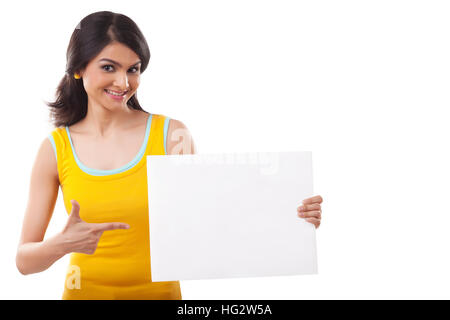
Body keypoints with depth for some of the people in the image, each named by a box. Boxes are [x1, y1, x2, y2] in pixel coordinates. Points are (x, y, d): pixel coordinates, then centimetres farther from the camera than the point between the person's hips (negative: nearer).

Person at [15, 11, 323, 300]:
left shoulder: (172, 135, -7)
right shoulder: (55, 148, -4)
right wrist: (62, 244, -24)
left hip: (160, 291, -1)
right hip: (86, 291, 1)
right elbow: (25, 260, -4)